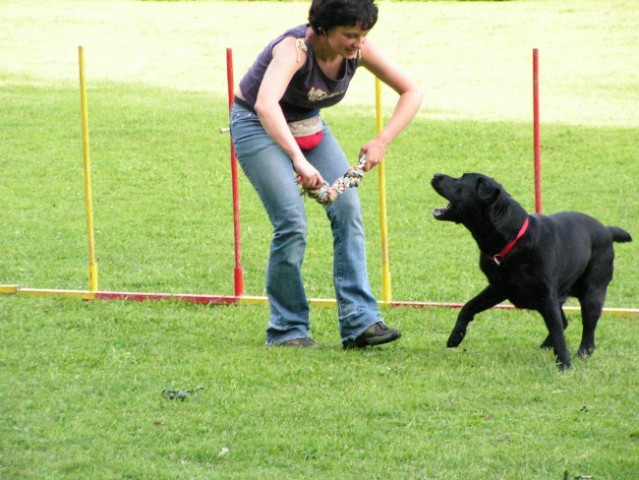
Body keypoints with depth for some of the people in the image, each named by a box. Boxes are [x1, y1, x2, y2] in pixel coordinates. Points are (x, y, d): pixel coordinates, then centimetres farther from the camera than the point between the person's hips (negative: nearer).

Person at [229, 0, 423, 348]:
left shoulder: (358, 49, -16)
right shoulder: (295, 48, -34)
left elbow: (411, 92, -9)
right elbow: (266, 105, -52)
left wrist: (382, 142, -23)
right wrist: (299, 161, -61)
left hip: (308, 126, 6)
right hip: (257, 125, -6)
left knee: (348, 209, -10)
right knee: (292, 225, -18)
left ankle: (359, 322, -11)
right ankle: (287, 329, -3)